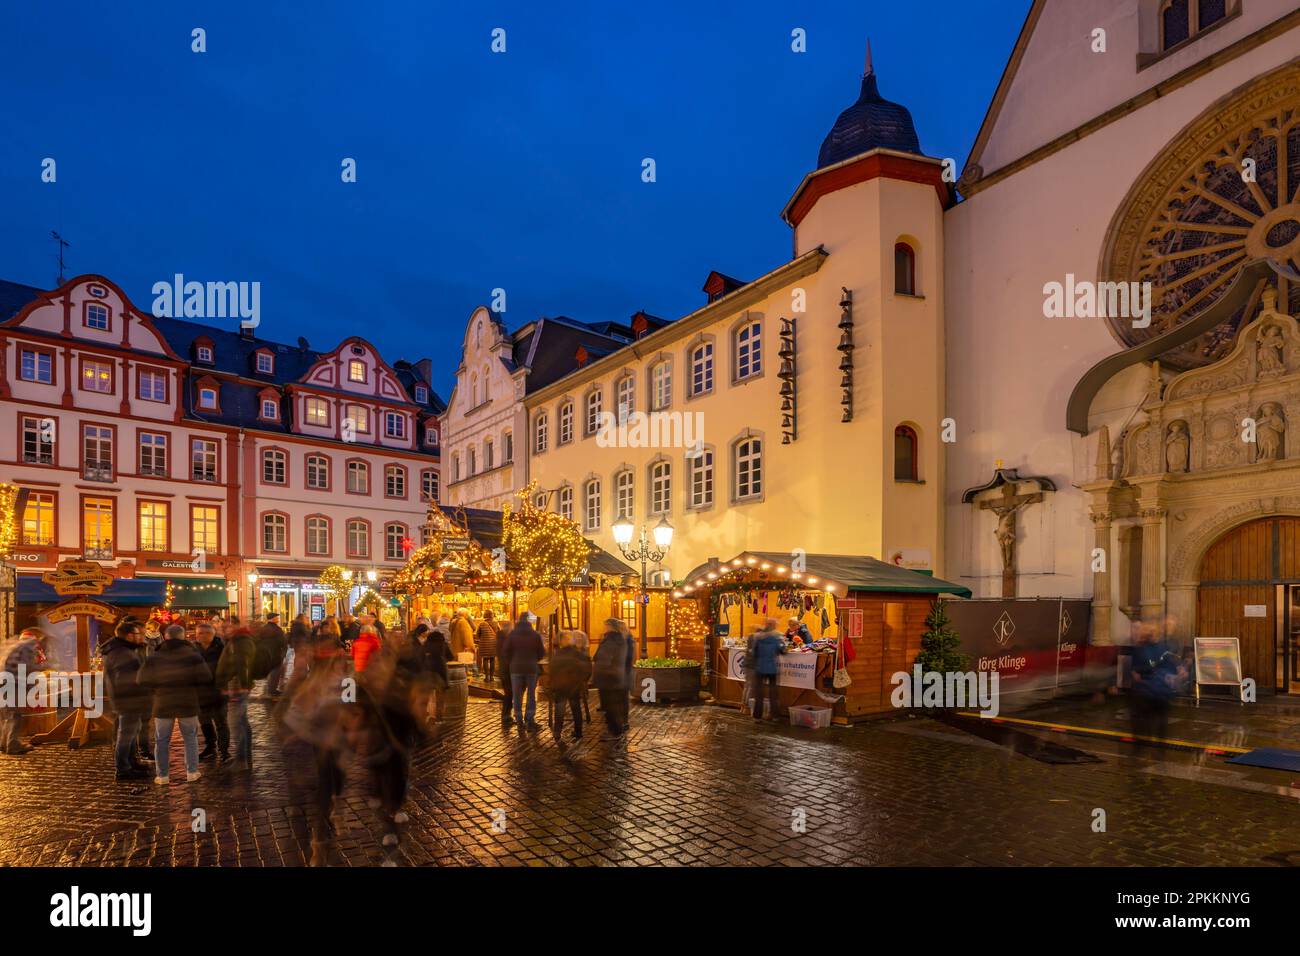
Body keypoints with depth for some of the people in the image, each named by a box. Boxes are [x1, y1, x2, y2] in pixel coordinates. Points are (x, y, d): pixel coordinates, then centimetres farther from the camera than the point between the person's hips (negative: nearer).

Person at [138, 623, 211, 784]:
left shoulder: (154, 657, -1)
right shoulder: (192, 655, -6)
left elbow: (144, 681, -5)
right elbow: (205, 678, -9)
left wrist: (157, 691, 11)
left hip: (163, 704, 1)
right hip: (188, 703, -1)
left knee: (162, 740, 12)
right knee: (190, 738, 11)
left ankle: (162, 775, 14)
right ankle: (192, 772, 12)